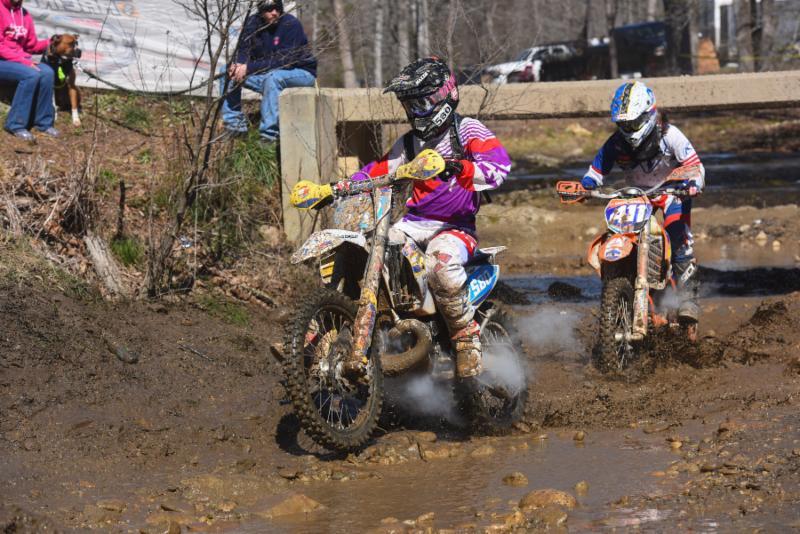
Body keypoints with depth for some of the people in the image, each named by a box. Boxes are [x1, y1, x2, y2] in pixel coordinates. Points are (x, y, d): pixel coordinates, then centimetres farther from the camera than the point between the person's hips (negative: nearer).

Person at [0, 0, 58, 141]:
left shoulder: (24, 13, 11)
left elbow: (32, 45, 13)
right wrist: (23, 60, -22)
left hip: (21, 59, 6)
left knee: (47, 73, -19)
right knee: (31, 75, -30)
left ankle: (43, 122, -11)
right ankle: (16, 125, -22)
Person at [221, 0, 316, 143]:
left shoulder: (291, 24, -22)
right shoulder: (253, 23, -5)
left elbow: (283, 61, -27)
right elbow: (244, 51, -2)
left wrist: (249, 67, -33)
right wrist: (238, 65, -26)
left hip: (300, 73, -6)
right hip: (266, 74, 6)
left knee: (273, 77, -38)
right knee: (229, 72, -7)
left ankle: (269, 135, -38)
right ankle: (234, 124, -5)